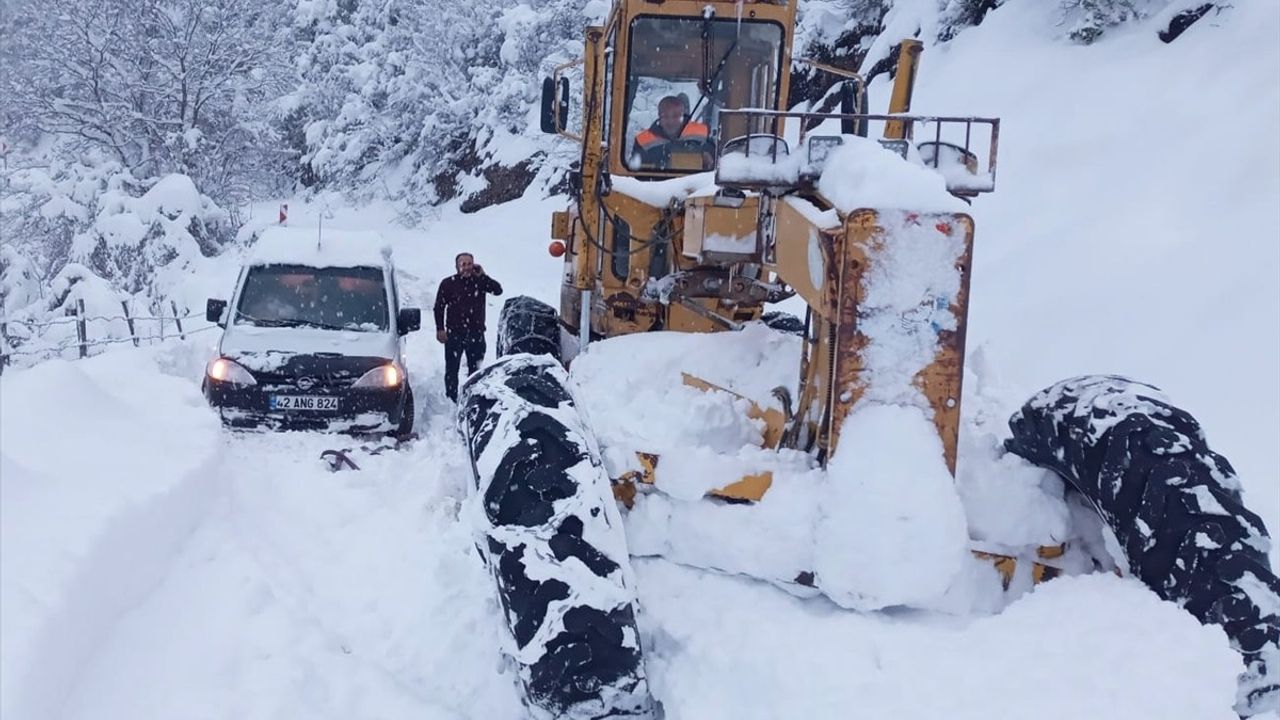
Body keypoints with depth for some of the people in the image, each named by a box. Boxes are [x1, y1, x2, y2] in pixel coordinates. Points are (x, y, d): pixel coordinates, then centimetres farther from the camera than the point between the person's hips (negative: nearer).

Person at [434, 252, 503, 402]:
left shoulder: (480, 281, 3)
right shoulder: (448, 283, 0)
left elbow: (498, 290, -12)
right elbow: (439, 307, 2)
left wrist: (482, 275, -14)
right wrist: (440, 329, -6)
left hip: (476, 333, 1)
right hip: (454, 334, -1)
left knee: (476, 369, 8)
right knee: (452, 370, 1)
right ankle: (451, 400, 9)